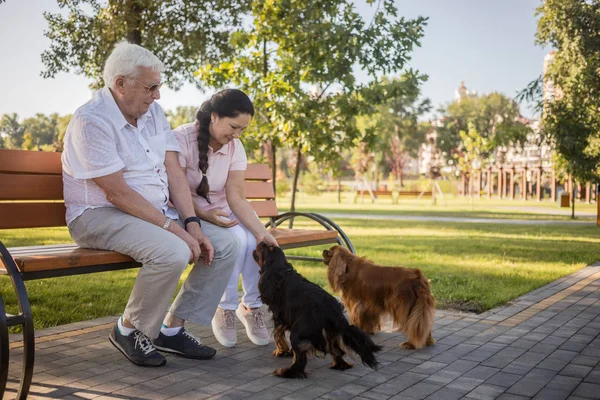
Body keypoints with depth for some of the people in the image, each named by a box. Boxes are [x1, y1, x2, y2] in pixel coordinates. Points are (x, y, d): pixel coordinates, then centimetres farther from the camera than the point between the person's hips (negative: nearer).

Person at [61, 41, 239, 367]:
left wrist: (192, 224, -10)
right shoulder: (91, 120, -18)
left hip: (158, 212, 8)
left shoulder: (153, 112, 6)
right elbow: (117, 194, -22)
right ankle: (129, 330, -7)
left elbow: (174, 173, 3)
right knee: (173, 253, -33)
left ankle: (173, 328, 3)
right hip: (100, 215, -8)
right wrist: (174, 228, -22)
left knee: (225, 244, -4)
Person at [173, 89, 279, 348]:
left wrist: (262, 232, -28)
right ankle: (225, 308, -11)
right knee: (237, 240, -30)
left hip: (222, 214, 5)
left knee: (255, 241, -25)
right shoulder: (181, 139, -19)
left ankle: (252, 305, -4)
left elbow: (236, 197, -14)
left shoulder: (235, 147, -5)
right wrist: (203, 214, -35)